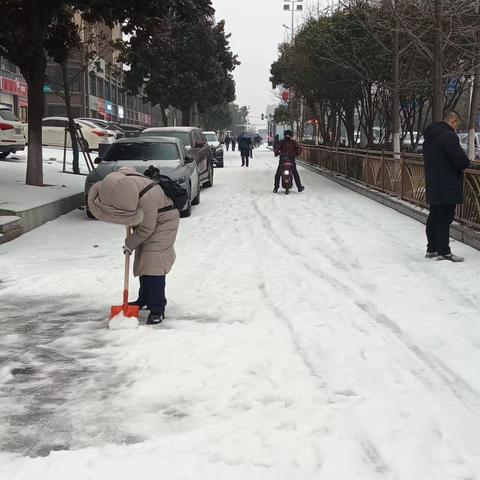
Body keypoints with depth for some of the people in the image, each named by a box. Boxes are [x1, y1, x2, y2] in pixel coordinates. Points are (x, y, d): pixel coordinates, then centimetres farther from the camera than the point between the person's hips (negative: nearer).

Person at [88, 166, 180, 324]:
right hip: (146, 222, 8)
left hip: (163, 222, -8)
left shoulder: (146, 198, -40)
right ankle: (144, 299, 30)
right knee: (142, 261, 14)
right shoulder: (119, 180, -19)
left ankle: (157, 309, -15)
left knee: (154, 263, -17)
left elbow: (146, 229, -27)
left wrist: (130, 244, -11)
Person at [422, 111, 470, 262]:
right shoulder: (449, 136, -18)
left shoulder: (429, 137, 12)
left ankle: (432, 249, 23)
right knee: (445, 219, -4)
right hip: (448, 188, -9)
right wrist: (465, 163, 2)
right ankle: (444, 252, 1)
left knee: (434, 218, 15)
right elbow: (462, 161, -22)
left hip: (433, 186, 9)